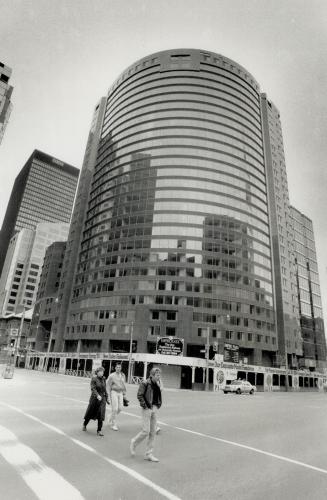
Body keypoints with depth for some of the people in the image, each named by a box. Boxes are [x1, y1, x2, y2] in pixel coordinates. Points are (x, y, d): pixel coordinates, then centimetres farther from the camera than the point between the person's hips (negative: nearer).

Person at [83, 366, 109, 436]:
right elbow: (93, 388, -22)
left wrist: (106, 398, 14)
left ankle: (99, 430, 3)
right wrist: (97, 395, -37)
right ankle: (84, 424, 41)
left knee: (101, 414, -6)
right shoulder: (94, 379, -12)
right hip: (94, 398, -3)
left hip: (102, 399, 3)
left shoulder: (103, 379, 3)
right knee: (90, 413, 13)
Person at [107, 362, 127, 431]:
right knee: (115, 409, -5)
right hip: (114, 392, -5)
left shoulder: (123, 375, 7)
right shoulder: (111, 376, -8)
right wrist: (110, 396, -8)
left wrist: (124, 394, 11)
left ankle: (111, 419, 29)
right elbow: (109, 386, -5)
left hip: (120, 393, 5)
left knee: (120, 408, 4)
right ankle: (113, 425, 9)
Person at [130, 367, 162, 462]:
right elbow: (139, 395, -15)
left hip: (154, 408, 7)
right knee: (146, 431, -4)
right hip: (147, 409, -7)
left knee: (153, 432, 9)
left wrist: (158, 405, 9)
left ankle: (149, 454, 20)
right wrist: (145, 405, -16)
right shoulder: (145, 383, -15)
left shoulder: (157, 384, 6)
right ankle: (134, 443, 23)